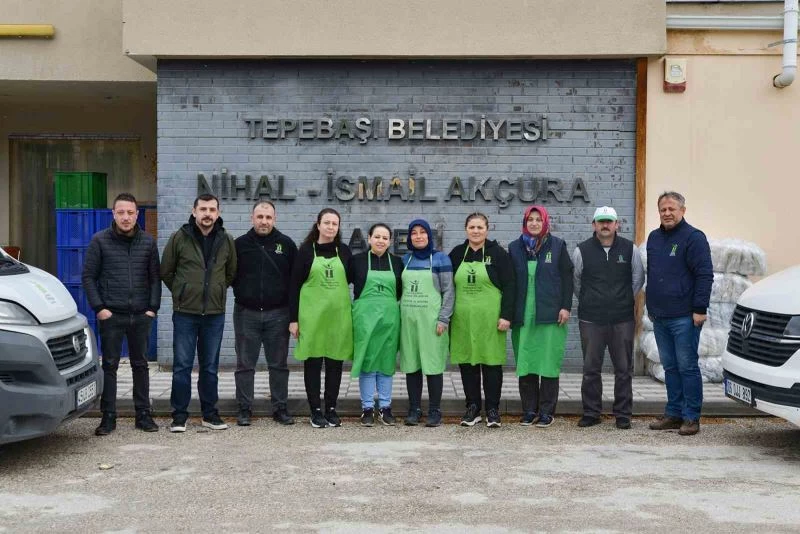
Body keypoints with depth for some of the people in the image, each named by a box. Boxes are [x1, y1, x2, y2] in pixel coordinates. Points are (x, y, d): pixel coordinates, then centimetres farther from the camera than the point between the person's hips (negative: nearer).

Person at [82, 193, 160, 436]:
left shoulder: (148, 242, 6)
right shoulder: (100, 240, 0)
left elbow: (155, 277, 8)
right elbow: (88, 276, 0)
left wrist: (153, 307, -1)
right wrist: (99, 307, -7)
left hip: (141, 315, 2)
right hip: (111, 315, -2)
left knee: (140, 365, 9)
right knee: (109, 366, 3)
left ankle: (143, 414, 17)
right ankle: (108, 417, 10)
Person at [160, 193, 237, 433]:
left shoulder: (226, 241, 4)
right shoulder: (180, 238, -3)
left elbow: (231, 273, 17)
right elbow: (166, 272, 5)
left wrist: (216, 291, 10)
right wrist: (182, 293, 7)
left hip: (215, 314, 2)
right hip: (185, 313, -2)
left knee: (210, 367, 10)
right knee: (182, 366, 1)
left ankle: (210, 413, 20)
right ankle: (179, 415, 10)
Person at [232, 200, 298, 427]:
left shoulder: (287, 244, 3)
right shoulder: (240, 244, 3)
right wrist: (242, 292, -4)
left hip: (278, 314, 0)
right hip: (246, 313, 0)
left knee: (279, 365, 7)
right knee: (245, 365, 5)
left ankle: (280, 408, 15)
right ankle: (245, 409, 14)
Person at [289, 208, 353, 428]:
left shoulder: (344, 251, 7)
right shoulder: (306, 251, 0)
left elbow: (352, 280, 13)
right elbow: (294, 286, -1)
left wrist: (355, 314, 7)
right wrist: (293, 319, -6)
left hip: (339, 316, 2)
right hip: (312, 316, -2)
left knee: (335, 363, 7)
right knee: (313, 362, 2)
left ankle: (331, 409, 17)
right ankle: (316, 411, 11)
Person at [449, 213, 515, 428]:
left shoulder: (498, 253, -1)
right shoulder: (457, 254, 9)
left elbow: (509, 287, -4)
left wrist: (506, 316, -10)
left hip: (490, 319, -3)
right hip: (463, 319, 3)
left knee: (492, 362, 2)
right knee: (467, 362, 6)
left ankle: (492, 409, 11)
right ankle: (472, 408, 17)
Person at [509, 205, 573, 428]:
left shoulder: (557, 246, 5)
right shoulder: (515, 248, 10)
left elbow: (567, 277, 3)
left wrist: (566, 307, -4)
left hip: (550, 315, -2)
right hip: (523, 315, 2)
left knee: (549, 363, -2)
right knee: (525, 363, 3)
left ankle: (547, 411, 6)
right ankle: (529, 410, 12)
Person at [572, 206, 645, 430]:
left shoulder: (630, 249, 2)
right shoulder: (582, 250, 1)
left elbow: (638, 278, 13)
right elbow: (575, 280, 13)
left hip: (623, 319, 0)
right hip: (591, 319, 0)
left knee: (624, 369, 5)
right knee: (591, 369, 5)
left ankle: (623, 414, 15)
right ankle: (591, 413, 16)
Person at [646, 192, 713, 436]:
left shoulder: (693, 237, -7)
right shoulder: (654, 237, 14)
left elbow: (705, 275, -11)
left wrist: (699, 309, -16)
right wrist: (651, 306, 19)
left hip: (684, 317, -7)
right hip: (659, 316, 7)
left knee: (687, 367, -3)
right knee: (670, 367, 12)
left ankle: (691, 417, 3)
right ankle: (673, 414, 19)